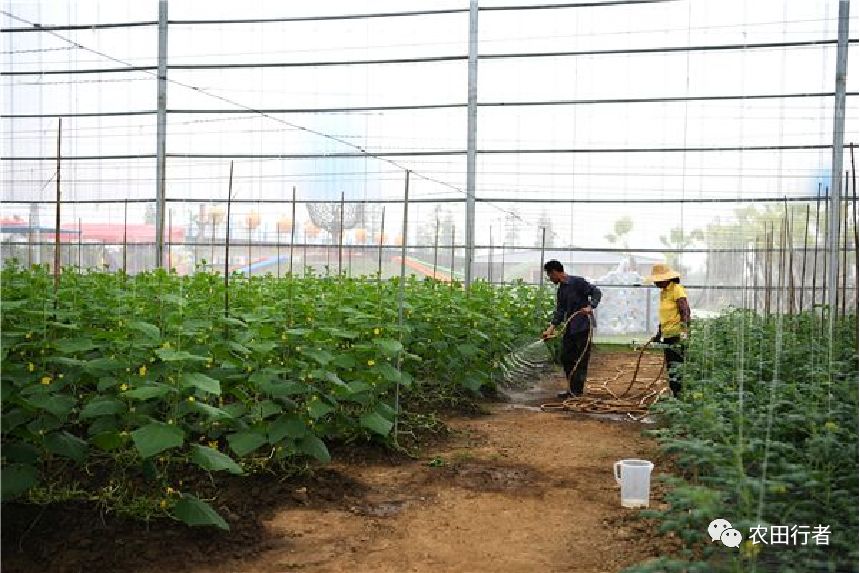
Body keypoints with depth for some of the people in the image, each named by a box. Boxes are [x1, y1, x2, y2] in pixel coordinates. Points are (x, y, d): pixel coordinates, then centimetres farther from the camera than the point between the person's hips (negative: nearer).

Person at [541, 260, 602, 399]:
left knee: (581, 360, -4)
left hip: (583, 327, -9)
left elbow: (596, 292, -10)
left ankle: (577, 392, 0)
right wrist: (551, 327, -2)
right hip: (569, 328, 9)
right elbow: (560, 311, 10)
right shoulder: (560, 290, 15)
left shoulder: (577, 282, -9)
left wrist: (590, 307, -25)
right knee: (566, 358, 11)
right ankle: (571, 390, 20)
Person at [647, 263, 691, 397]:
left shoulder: (677, 289, -9)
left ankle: (679, 393, -10)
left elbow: (685, 311, -17)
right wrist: (658, 334, 26)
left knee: (676, 365, -12)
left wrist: (684, 331, -28)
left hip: (677, 334, -9)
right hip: (667, 335, 9)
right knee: (670, 366, 10)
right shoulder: (663, 292, 18)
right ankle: (675, 394, 16)